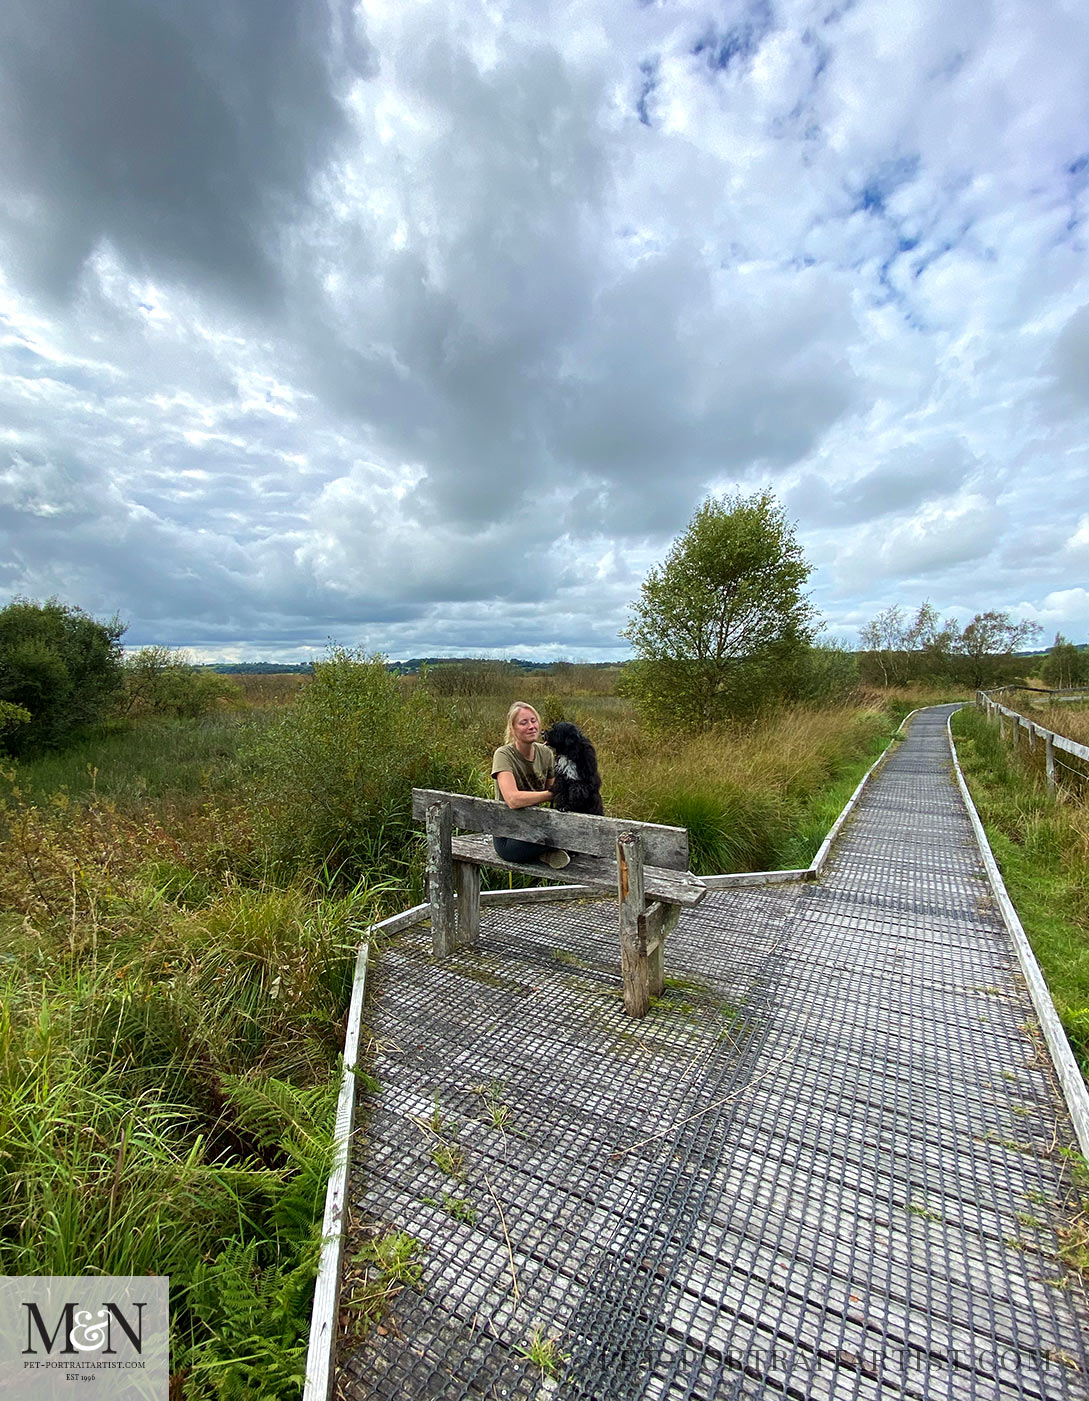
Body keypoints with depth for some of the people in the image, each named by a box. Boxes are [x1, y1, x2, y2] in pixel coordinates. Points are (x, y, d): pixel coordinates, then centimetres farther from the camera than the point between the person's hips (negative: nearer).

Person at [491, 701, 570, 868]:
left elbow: (554, 790, 9)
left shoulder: (545, 753, 2)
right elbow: (513, 800, -31)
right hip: (509, 838, -6)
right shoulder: (504, 755, -17)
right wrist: (552, 794, -22)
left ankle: (546, 852, -1)